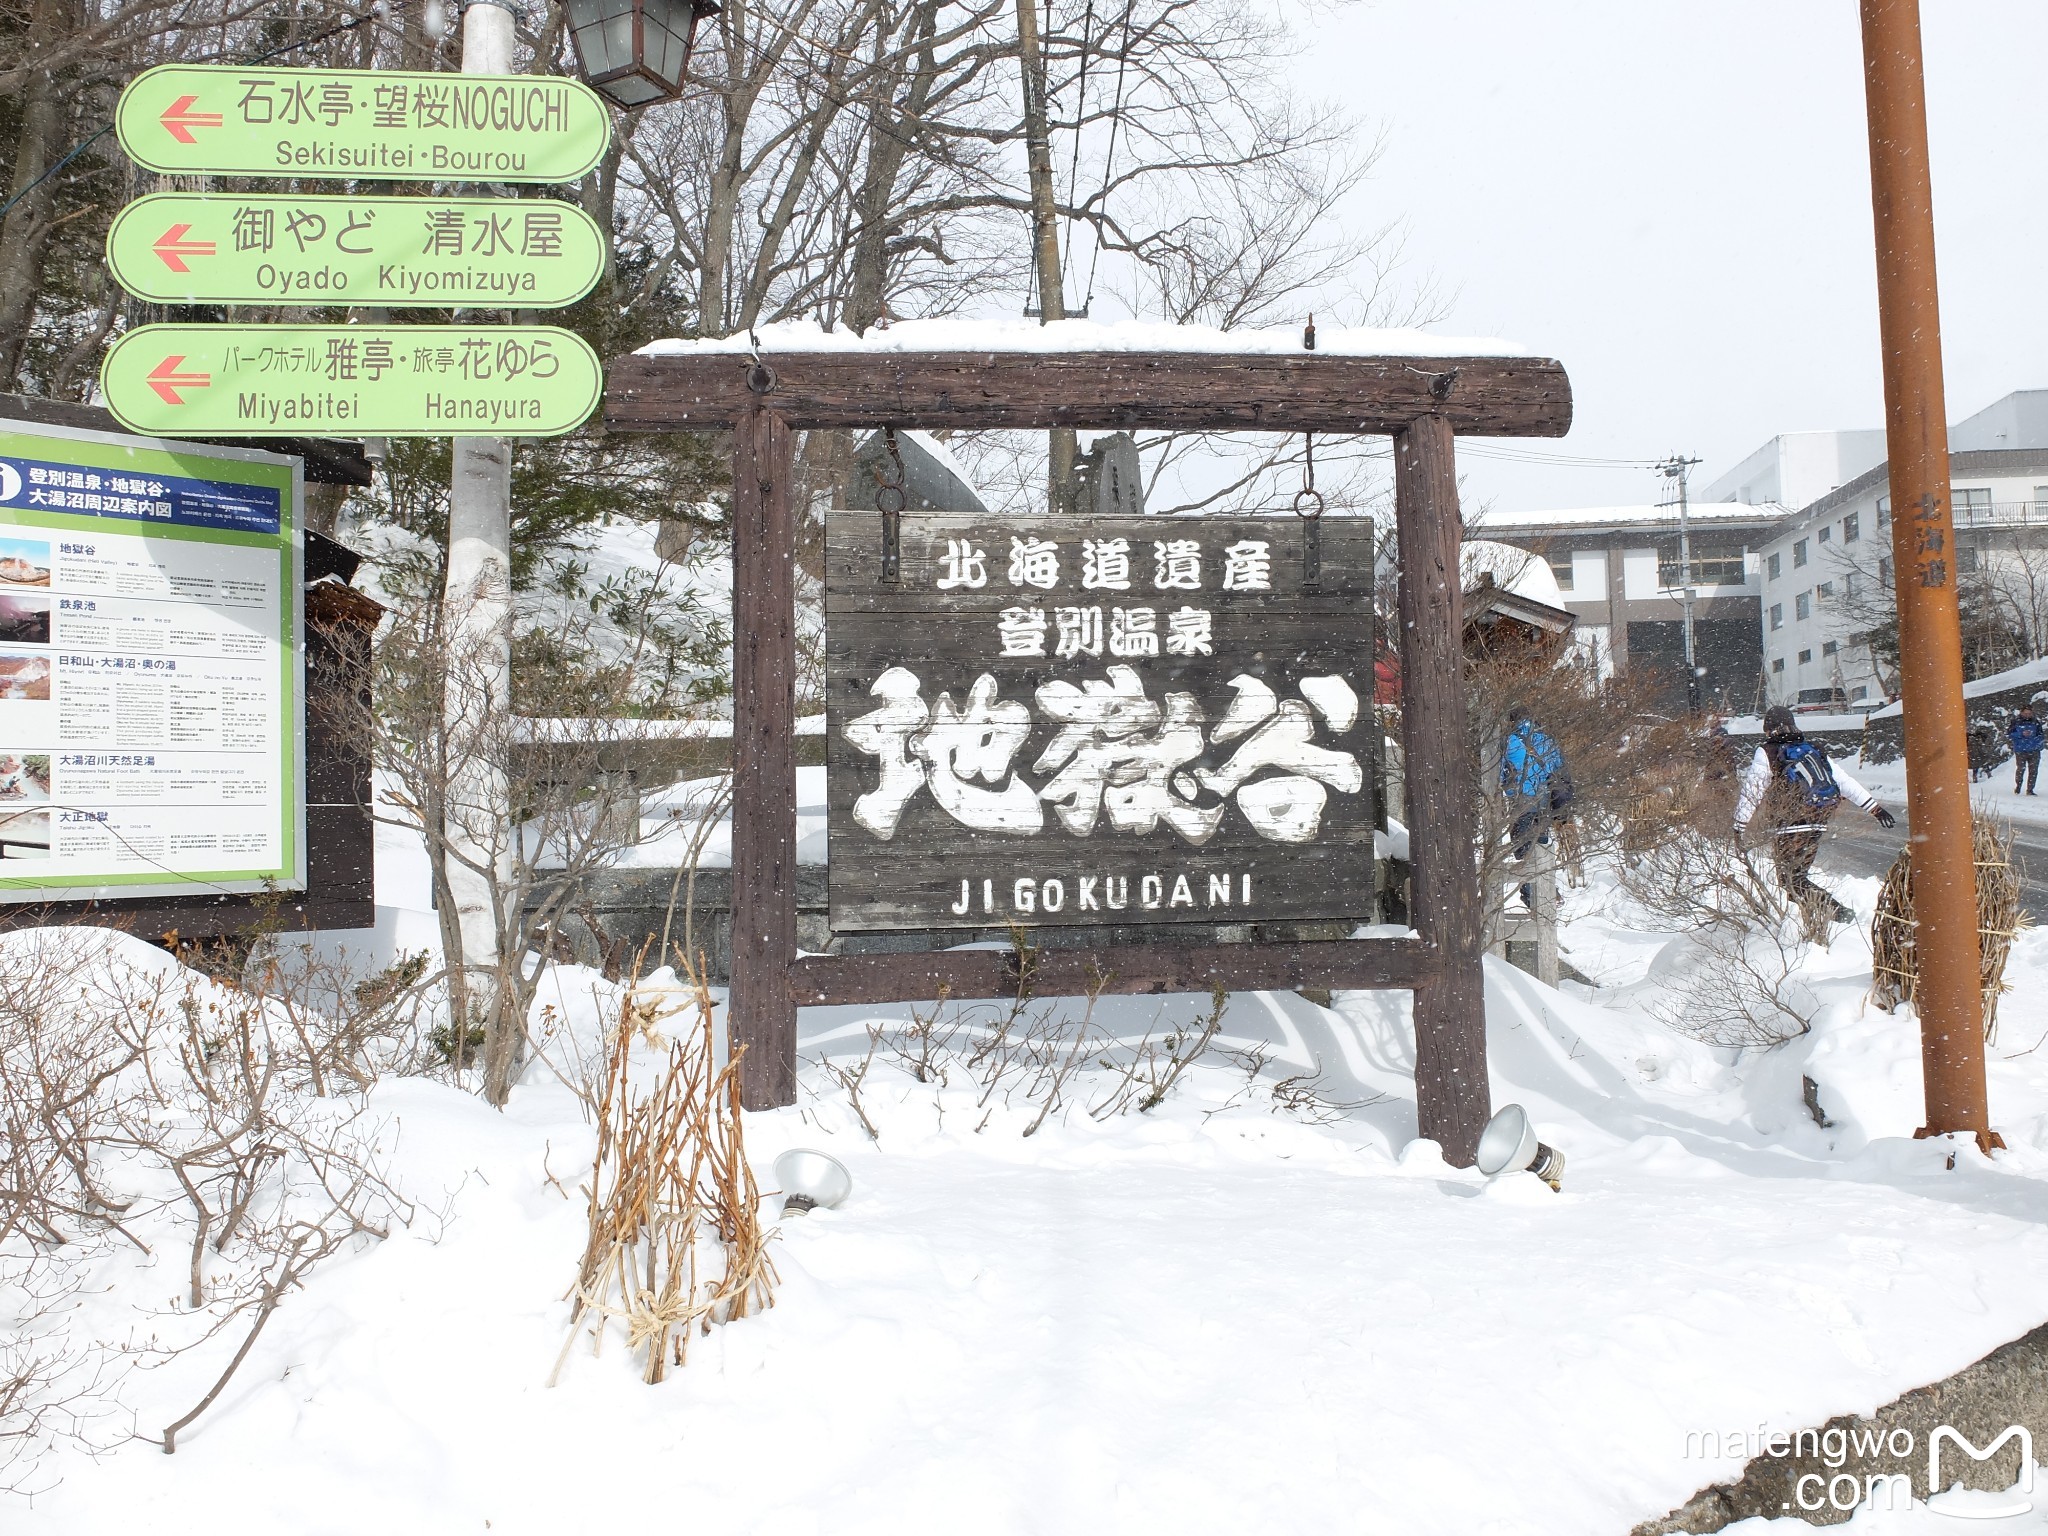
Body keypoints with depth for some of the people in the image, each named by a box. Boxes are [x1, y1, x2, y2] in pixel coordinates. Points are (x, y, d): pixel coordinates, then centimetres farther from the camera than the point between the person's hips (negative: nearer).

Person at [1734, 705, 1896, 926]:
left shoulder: (1766, 754, -5)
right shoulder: (1815, 751, 11)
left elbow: (1750, 793, -4)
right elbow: (1845, 782, 9)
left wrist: (1739, 827, 3)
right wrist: (1875, 807, 11)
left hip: (1788, 828, -7)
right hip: (1817, 825, 7)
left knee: (1791, 880, -6)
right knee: (1798, 876, 19)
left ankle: (1836, 912, -21)